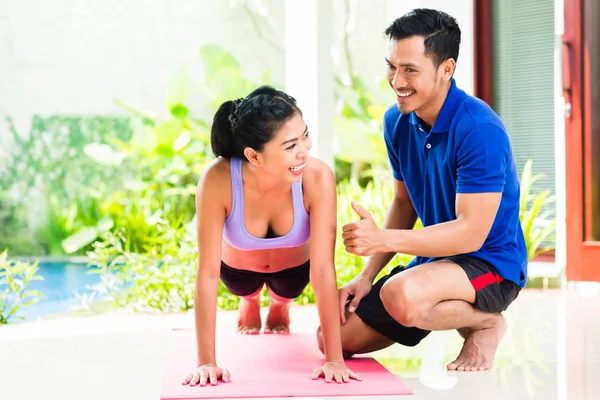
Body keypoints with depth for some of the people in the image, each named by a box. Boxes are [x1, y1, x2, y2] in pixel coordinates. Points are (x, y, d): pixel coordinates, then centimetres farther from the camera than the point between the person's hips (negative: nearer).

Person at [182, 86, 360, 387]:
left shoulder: (318, 178, -41)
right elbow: (207, 274, -38)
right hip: (238, 268, 0)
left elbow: (323, 270, -37)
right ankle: (250, 304, 60)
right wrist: (206, 362, -37)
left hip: (294, 268, 0)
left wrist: (334, 359, -36)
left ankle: (279, 306, 54)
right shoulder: (218, 180, -42)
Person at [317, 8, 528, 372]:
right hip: (435, 258, 8)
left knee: (402, 297, -38)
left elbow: (472, 233, -26)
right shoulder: (397, 121, -1)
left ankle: (486, 323, -5)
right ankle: (454, 313, 18)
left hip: (490, 262, -8)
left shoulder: (478, 129, -25)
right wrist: (367, 276, 2)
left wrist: (383, 239, -30)